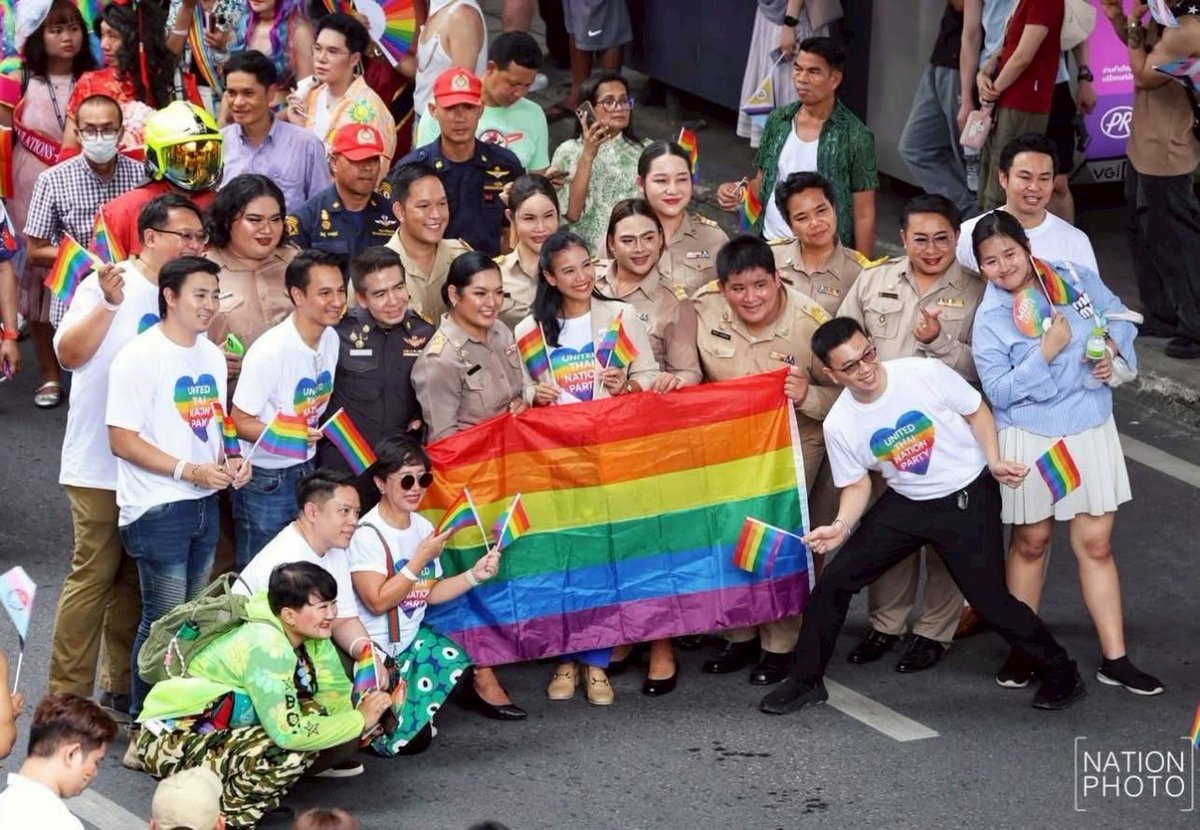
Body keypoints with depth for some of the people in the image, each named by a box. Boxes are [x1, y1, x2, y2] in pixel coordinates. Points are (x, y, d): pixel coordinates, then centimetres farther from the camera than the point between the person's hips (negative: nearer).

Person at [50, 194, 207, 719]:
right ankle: (68, 695, -1)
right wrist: (108, 303, -31)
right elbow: (69, 353, -21)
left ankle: (121, 685, 22)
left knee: (135, 580, 12)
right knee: (93, 576, -6)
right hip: (102, 465, -6)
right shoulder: (106, 284, -8)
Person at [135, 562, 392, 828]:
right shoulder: (265, 645, -28)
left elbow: (338, 699, -4)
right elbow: (289, 733, -33)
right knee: (294, 748, -30)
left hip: (224, 731, 9)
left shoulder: (310, 635, -3)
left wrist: (369, 704, -25)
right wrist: (360, 720, -24)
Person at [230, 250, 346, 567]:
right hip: (264, 479, -7)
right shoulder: (270, 352, -23)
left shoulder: (331, 338, 0)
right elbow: (240, 422, -18)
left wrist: (312, 435, -2)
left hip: (306, 472, 7)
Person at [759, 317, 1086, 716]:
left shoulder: (926, 373, -20)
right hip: (906, 503, 4)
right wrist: (841, 526, -19)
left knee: (990, 599, -9)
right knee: (834, 579, -3)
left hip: (967, 498, -4)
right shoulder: (839, 425, -11)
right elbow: (857, 485, 1)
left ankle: (1061, 674, 14)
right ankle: (805, 682, 14)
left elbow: (977, 412, -5)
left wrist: (994, 461, -20)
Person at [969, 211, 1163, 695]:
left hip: (1091, 432, 2)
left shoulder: (1076, 279, -3)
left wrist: (1112, 348, -10)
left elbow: (1119, 317, 10)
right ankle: (1022, 651, 27)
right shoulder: (990, 319, -12)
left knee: (1096, 544, 4)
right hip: (1030, 441, -2)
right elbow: (998, 390, -18)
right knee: (1030, 544, 12)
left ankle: (1115, 659, 9)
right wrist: (1046, 353, -25)